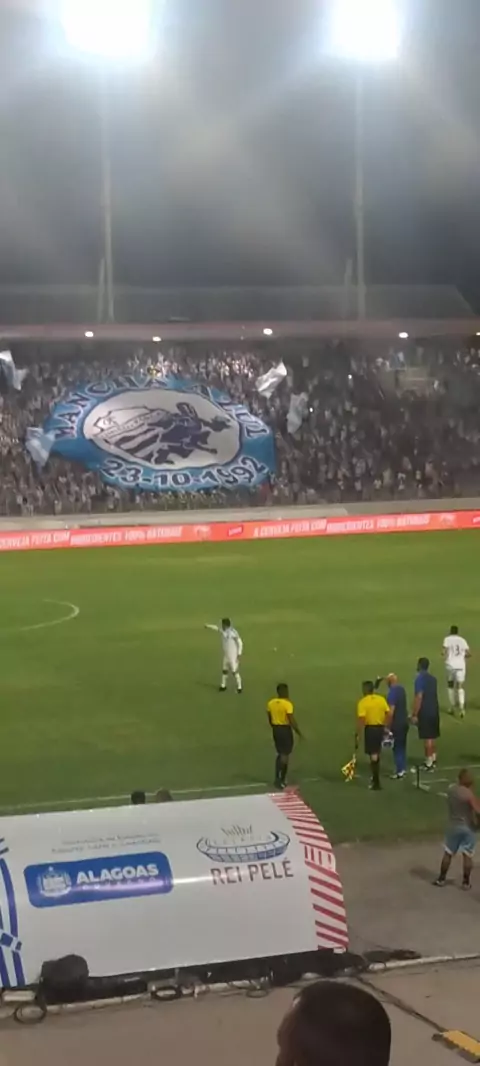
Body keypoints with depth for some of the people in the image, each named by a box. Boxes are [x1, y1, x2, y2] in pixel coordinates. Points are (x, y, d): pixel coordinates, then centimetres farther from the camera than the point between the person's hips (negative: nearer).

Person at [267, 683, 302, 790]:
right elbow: (292, 721, -19)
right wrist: (299, 733, -10)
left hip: (276, 729, 6)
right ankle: (282, 780, 4)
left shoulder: (271, 703, 2)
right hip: (285, 729, -6)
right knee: (285, 755, 4)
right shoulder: (287, 704, -18)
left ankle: (278, 778, 18)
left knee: (280, 754, 19)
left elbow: (270, 719, 11)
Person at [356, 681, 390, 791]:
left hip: (370, 729, -5)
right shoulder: (382, 699, 4)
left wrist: (356, 734, -12)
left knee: (373, 755, 0)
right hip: (380, 728, 5)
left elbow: (361, 719, -17)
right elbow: (388, 714, 2)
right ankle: (375, 778, 31)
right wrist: (386, 727, 13)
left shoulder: (363, 702, -11)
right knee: (377, 754, 20)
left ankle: (376, 782, 0)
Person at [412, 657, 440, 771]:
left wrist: (414, 714, -16)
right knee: (433, 736, 15)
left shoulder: (420, 679, -15)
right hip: (434, 710, 8)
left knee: (427, 737, -4)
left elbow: (419, 698, -20)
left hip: (425, 712, -8)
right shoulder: (433, 678, 10)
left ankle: (429, 763, -2)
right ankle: (433, 759, 23)